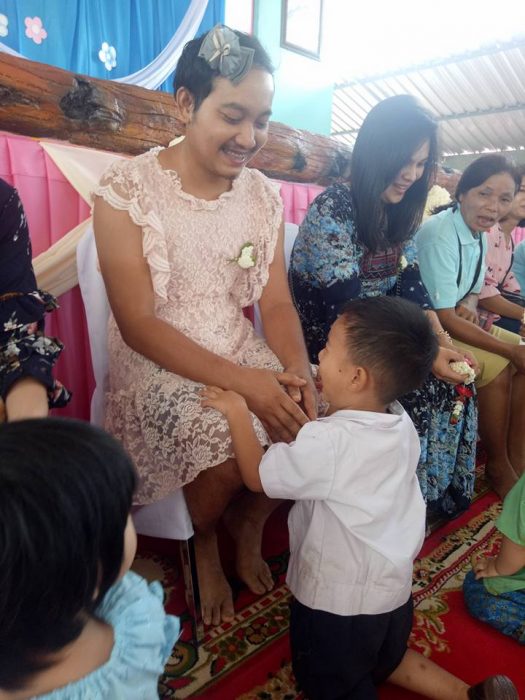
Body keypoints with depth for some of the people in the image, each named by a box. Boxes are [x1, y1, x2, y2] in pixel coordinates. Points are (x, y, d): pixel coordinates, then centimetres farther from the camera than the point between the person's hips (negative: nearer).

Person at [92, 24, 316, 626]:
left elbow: (276, 303, 1)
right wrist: (243, 381, -26)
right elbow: (139, 325, -16)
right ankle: (204, 547, 13)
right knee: (225, 454, -26)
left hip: (245, 355, 5)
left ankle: (247, 530, 16)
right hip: (158, 367, -4)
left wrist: (298, 370, -20)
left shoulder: (263, 196, 3)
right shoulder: (126, 190, -12)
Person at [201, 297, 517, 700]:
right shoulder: (401, 423, -10)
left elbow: (256, 475, -16)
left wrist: (238, 412, -8)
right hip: (393, 588, 8)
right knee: (385, 662, 34)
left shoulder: (326, 442, -33)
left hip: (338, 600, -7)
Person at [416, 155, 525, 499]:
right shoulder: (439, 235, -23)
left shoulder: (479, 236, 4)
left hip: (454, 322, 9)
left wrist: (470, 306, -10)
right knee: (497, 367, -21)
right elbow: (442, 318, -25)